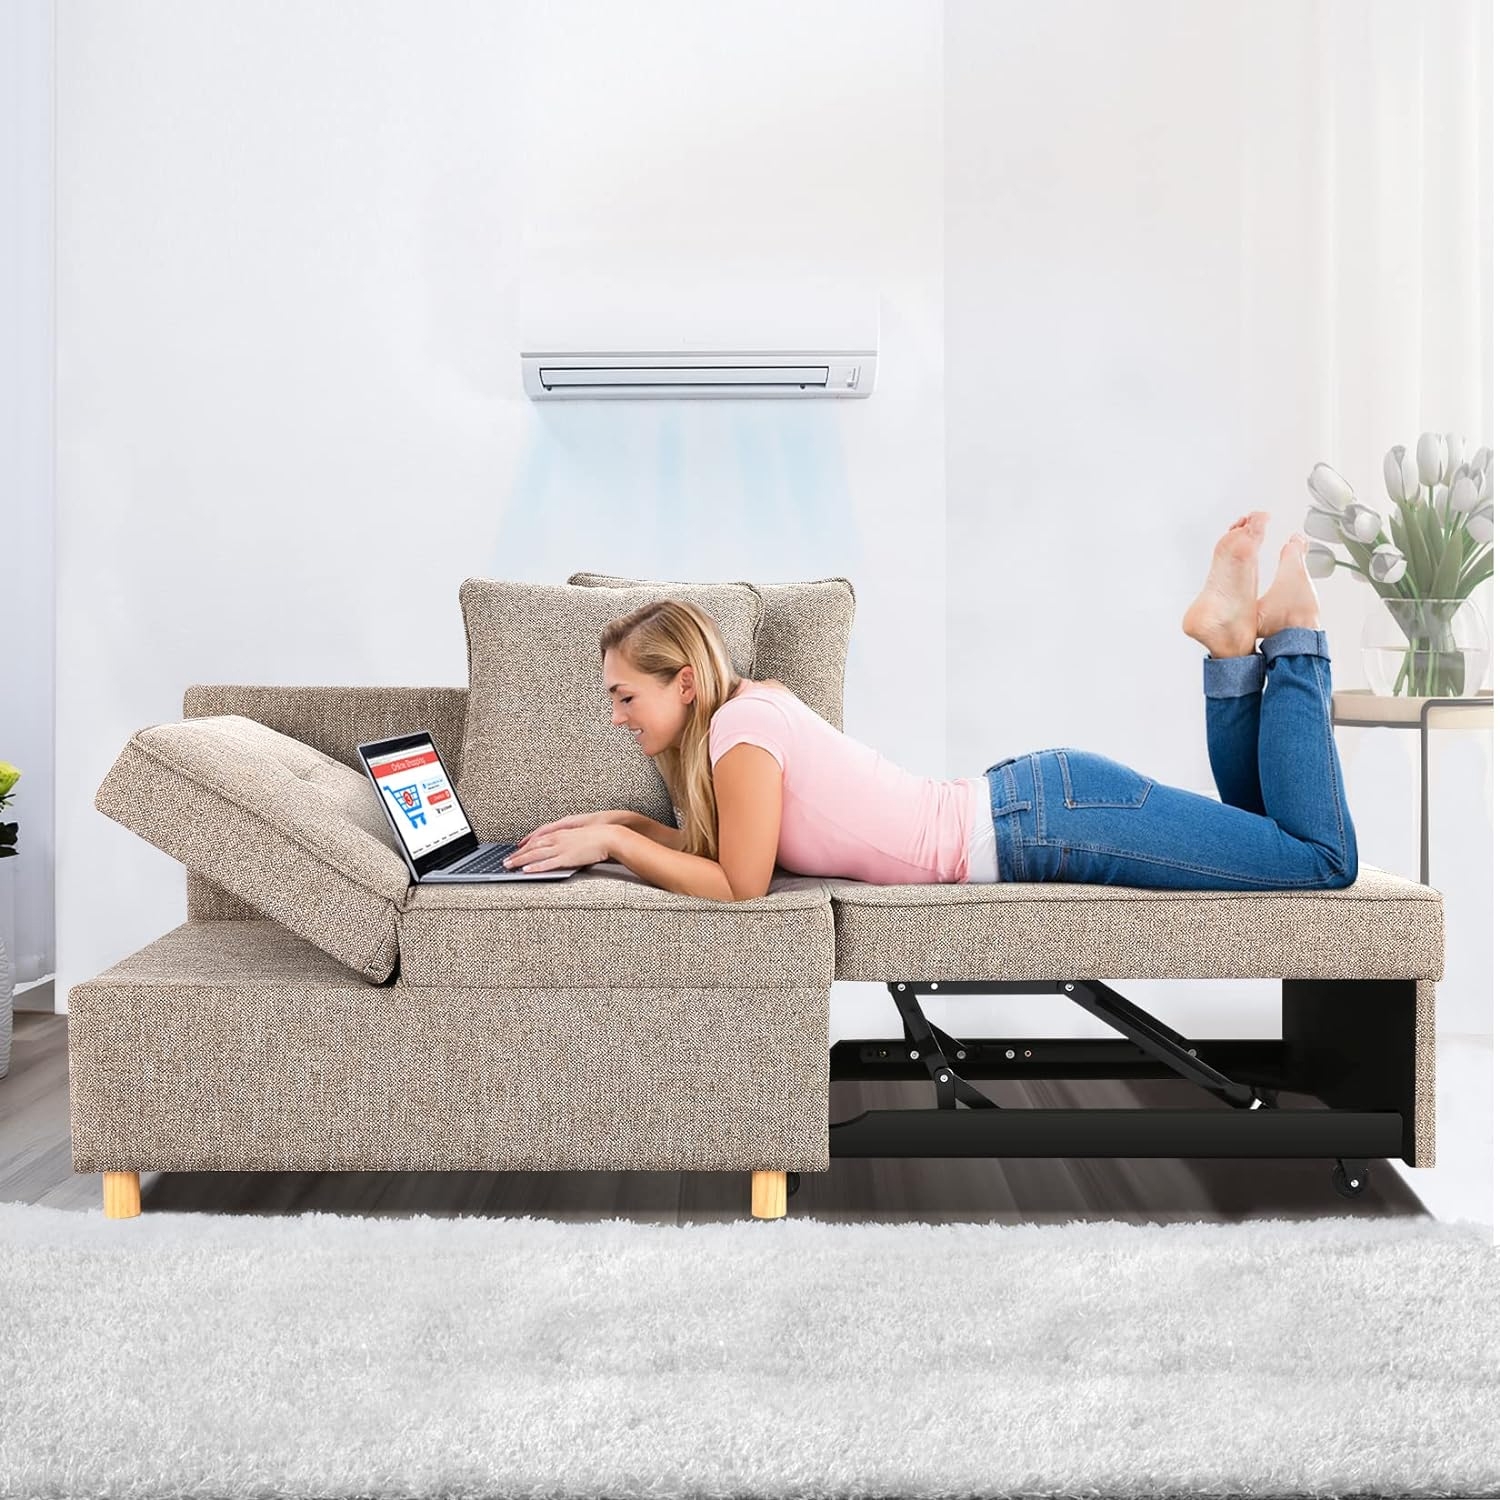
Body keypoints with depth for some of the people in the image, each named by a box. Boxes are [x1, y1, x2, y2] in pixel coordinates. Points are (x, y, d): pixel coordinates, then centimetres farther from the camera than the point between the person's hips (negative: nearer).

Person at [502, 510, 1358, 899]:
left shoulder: (741, 727, -18)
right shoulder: (746, 705, 8)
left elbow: (740, 883, -18)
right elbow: (718, 844, 17)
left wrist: (613, 844, -12)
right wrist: (621, 823, 6)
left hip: (1049, 818, -8)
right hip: (1027, 800, 8)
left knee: (1322, 860, -6)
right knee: (1260, 833, 23)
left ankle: (1289, 631, 3)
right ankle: (1231, 641, 14)